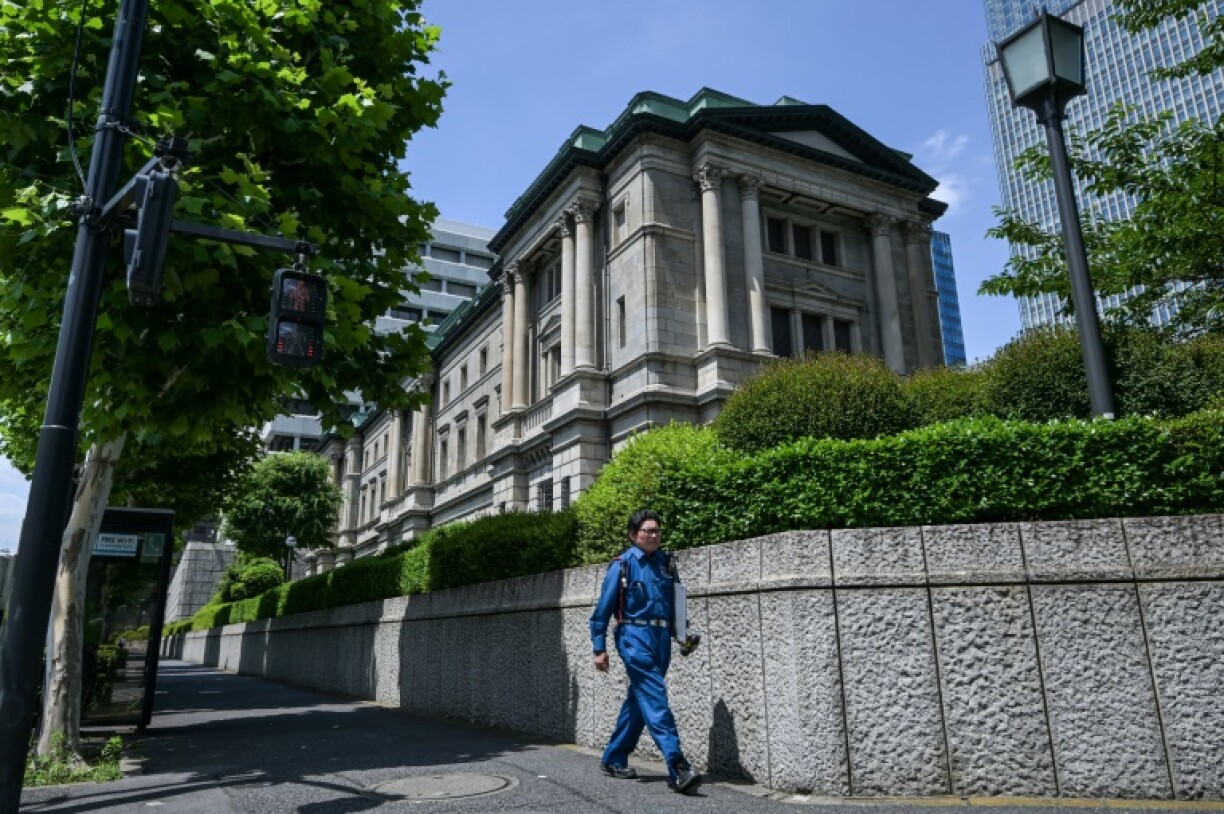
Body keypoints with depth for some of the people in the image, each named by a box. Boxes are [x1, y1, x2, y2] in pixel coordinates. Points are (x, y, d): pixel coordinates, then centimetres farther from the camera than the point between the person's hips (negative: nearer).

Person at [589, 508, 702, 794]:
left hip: (661, 637, 6)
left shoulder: (666, 563, 11)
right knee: (655, 698, -15)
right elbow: (603, 608, -1)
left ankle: (613, 760, 27)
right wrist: (599, 647, -3)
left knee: (639, 700, 13)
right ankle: (677, 767, -19)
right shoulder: (622, 565, -3)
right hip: (634, 635, -6)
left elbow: (676, 602, 19)